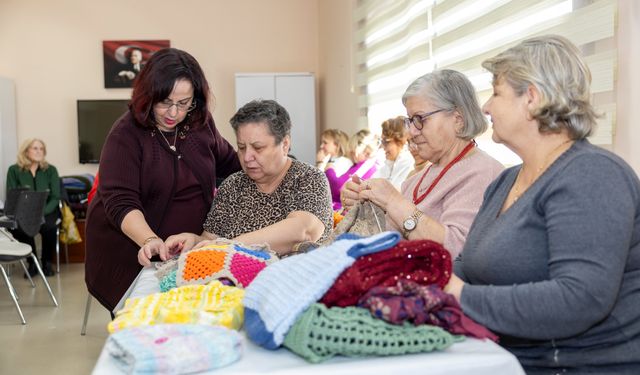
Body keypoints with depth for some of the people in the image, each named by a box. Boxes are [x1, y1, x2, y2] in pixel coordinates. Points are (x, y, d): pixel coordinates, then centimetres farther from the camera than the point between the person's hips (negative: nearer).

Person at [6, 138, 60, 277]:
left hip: (47, 211, 0)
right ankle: (32, 263, -8)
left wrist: (42, 212, -22)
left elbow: (55, 197, -3)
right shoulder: (14, 170, 2)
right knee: (17, 228, -33)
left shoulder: (50, 170, 2)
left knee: (48, 227, -34)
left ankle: (47, 262, -7)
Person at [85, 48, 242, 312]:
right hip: (128, 254, -4)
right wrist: (149, 240, -40)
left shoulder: (201, 123, 0)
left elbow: (228, 162, 17)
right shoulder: (125, 135, -16)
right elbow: (120, 202, -24)